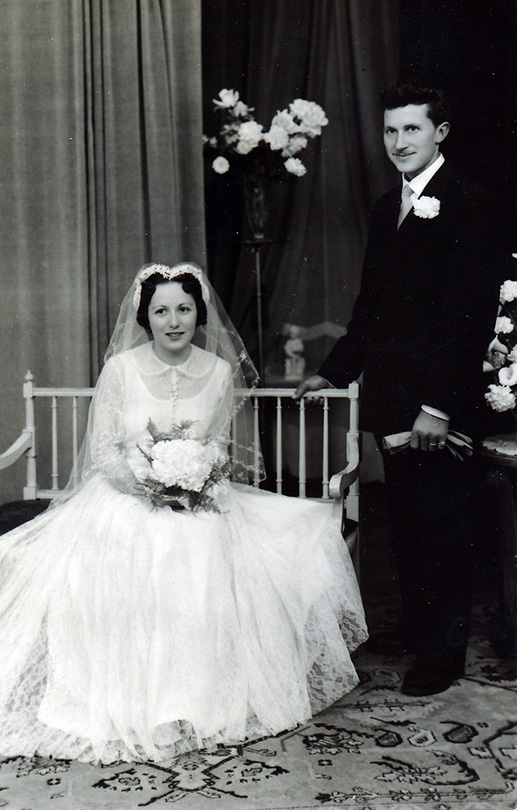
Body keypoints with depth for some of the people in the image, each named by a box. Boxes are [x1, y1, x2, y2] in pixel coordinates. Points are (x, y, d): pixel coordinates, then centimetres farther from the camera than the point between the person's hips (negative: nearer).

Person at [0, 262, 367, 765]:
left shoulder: (219, 371, 3)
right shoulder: (121, 368, -4)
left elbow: (222, 450, 10)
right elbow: (102, 451, -2)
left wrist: (196, 479, -11)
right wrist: (145, 480, -19)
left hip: (199, 506, 2)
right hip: (127, 504, -2)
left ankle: (197, 703, -2)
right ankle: (129, 709, -8)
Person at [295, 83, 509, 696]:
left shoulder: (471, 208, -11)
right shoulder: (387, 209, 15)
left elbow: (470, 315, -17)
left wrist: (438, 404, -21)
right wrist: (333, 370, 20)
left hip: (439, 404, -7)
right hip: (391, 396, 7)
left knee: (444, 524, 3)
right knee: (406, 519, 17)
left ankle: (445, 649, 17)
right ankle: (415, 623, 33)